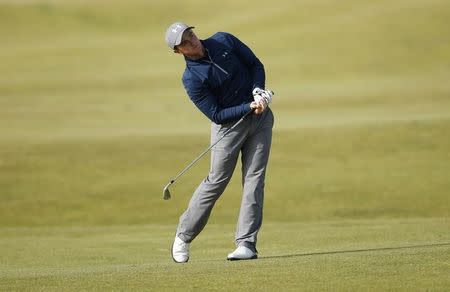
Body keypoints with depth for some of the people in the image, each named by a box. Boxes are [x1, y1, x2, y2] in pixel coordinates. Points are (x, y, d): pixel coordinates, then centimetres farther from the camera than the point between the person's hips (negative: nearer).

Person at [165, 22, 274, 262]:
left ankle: (246, 243, -4)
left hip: (260, 118, 4)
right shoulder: (191, 78, -15)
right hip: (228, 124, -3)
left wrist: (258, 91, -12)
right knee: (217, 180, -3)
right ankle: (183, 236, 12)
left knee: (254, 180, -3)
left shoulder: (224, 41, -2)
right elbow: (217, 115, -16)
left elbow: (255, 64, 6)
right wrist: (249, 107, -23)